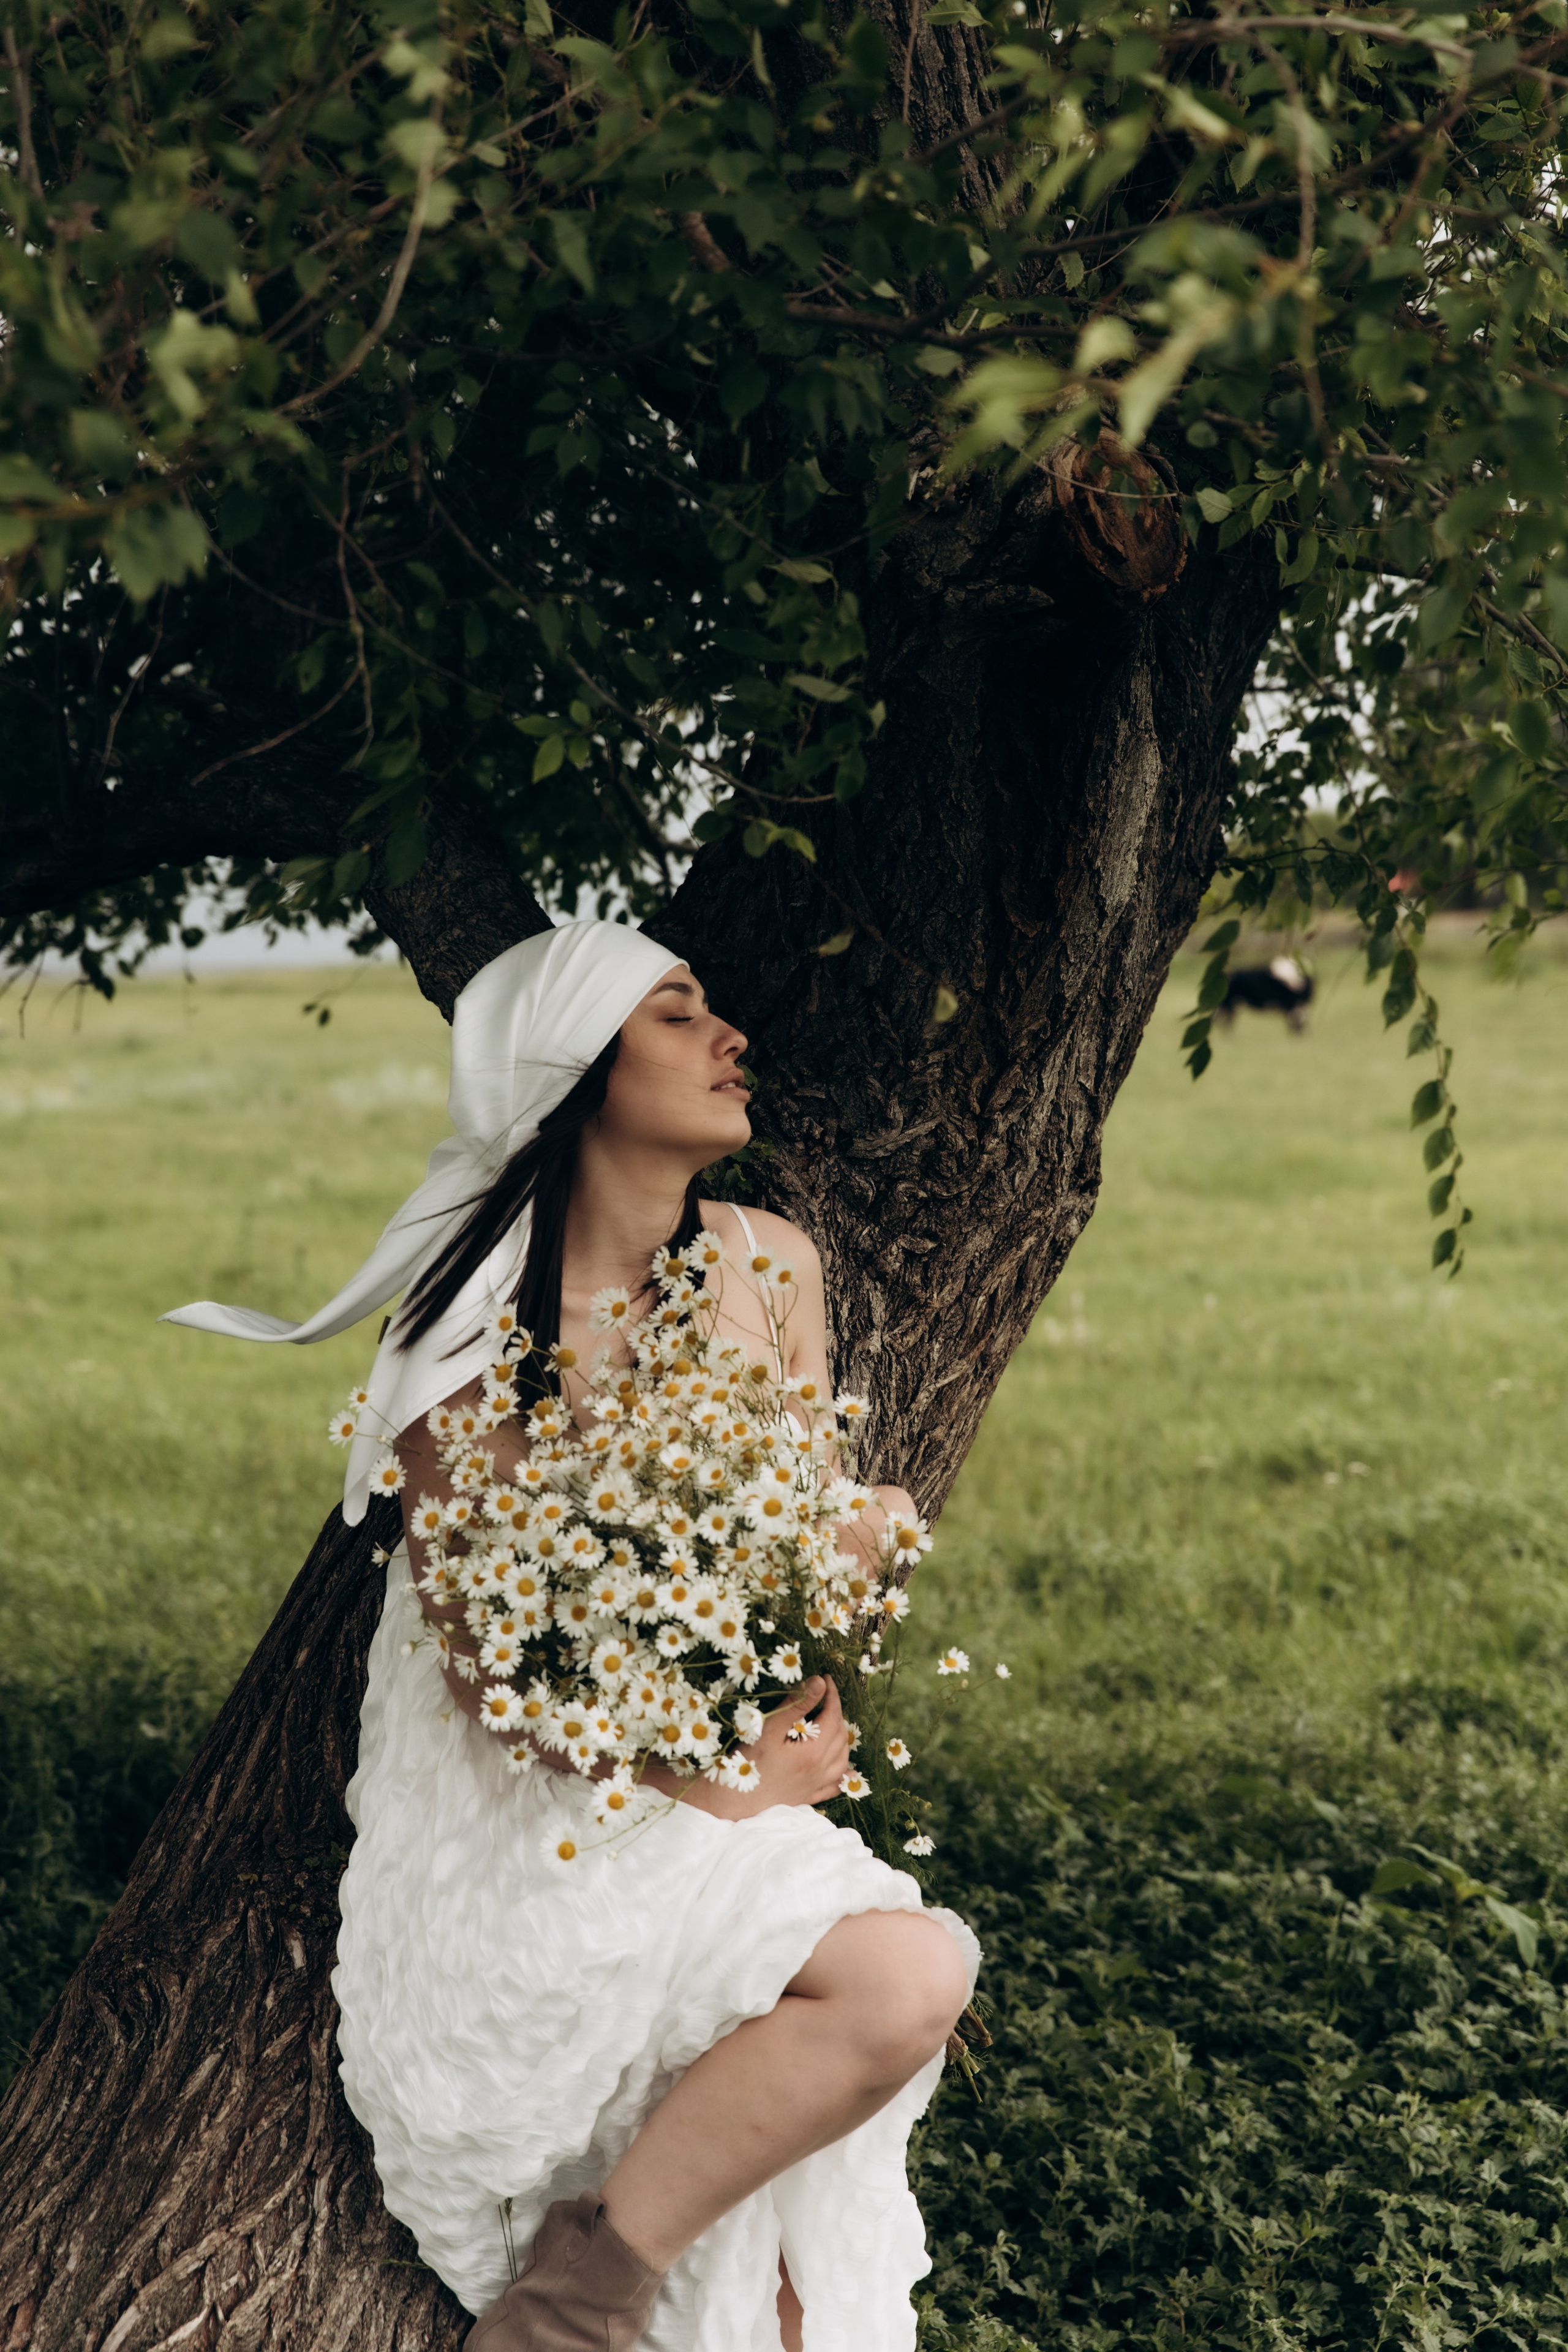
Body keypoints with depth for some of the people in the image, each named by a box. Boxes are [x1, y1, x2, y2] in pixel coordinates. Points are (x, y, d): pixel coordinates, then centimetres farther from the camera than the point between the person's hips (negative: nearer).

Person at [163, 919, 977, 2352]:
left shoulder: (773, 1266, 3)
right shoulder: (478, 1323, -14)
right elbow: (485, 1659, -13)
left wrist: (793, 1715, -8)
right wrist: (710, 1777, -15)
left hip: (728, 1771, 6)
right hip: (535, 1818, -6)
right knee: (906, 1980, -23)